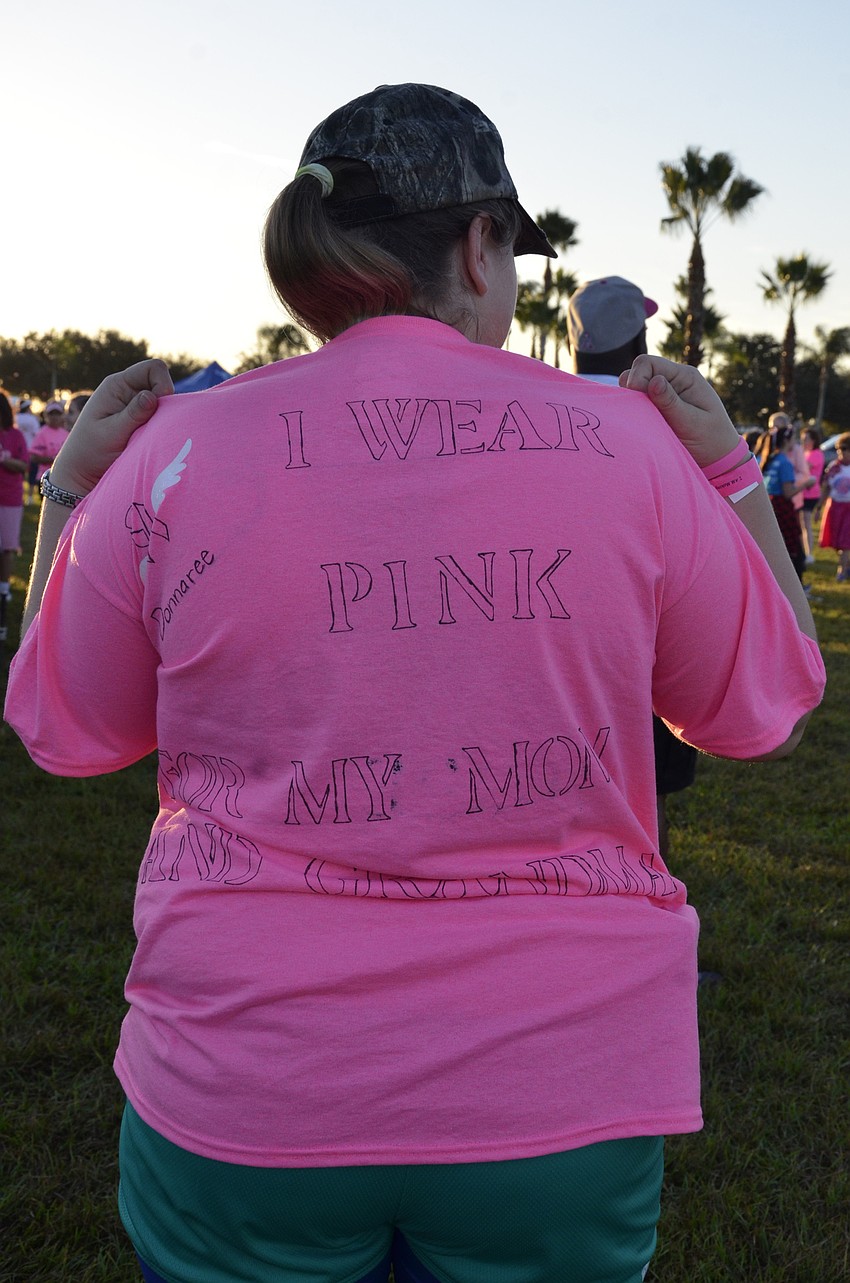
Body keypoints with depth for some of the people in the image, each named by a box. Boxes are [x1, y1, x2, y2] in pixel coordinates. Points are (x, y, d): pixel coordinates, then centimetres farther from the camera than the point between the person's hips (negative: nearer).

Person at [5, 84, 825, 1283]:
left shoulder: (178, 452, -8)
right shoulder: (626, 443, -8)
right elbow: (765, 709, 6)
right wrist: (730, 472, 14)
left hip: (240, 1102, 1)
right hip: (563, 1094, 1)